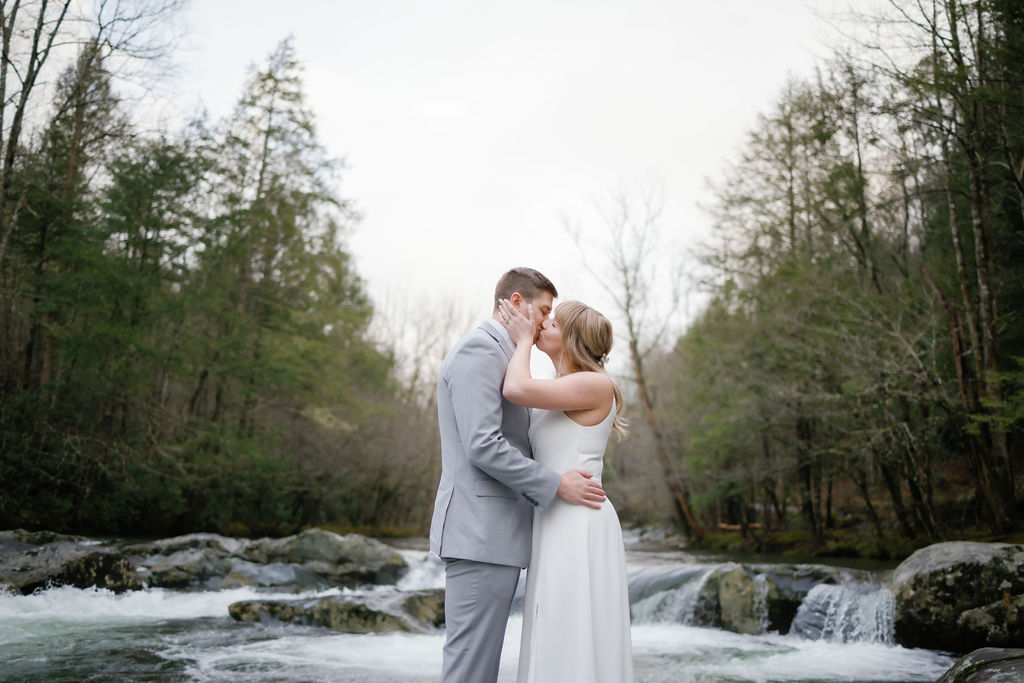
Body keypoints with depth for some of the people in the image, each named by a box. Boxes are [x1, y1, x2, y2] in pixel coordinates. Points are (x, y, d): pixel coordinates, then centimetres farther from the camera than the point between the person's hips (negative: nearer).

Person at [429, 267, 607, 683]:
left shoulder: (497, 354, 23)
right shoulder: (479, 351, -11)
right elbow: (483, 446, -20)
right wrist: (556, 486, -15)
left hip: (495, 533, 10)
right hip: (481, 534, -10)